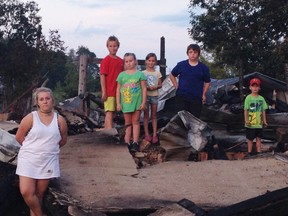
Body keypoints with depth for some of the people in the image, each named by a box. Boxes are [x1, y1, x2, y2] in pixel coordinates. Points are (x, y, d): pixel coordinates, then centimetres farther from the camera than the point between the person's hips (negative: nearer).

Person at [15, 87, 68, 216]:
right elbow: (19, 137, 1)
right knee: (26, 192, -11)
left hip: (48, 161, 2)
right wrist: (33, 148, 8)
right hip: (28, 159, -1)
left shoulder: (60, 120, 0)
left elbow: (63, 140, 13)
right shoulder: (30, 118, -6)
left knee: (39, 194, 6)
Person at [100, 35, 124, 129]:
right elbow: (102, 76, -10)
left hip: (118, 91, 7)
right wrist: (104, 92, -15)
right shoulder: (106, 60, -7)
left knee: (111, 112, 13)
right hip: (109, 92, -7)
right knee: (109, 112, -8)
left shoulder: (120, 61, 11)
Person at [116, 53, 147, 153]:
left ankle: (135, 143, 2)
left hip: (137, 102, -2)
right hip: (125, 102, 2)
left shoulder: (140, 74, 0)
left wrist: (143, 102, -5)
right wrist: (118, 103, 2)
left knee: (135, 121, 2)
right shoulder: (122, 75, 5)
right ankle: (127, 143, 12)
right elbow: (118, 89, 6)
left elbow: (144, 88, 0)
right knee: (128, 123, 9)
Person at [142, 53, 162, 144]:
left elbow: (160, 84, 5)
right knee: (146, 115, 3)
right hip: (145, 95, -1)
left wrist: (156, 87, -15)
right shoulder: (143, 73, -1)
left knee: (154, 115, 5)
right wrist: (147, 88, -19)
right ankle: (147, 134, 6)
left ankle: (154, 134, 7)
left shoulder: (157, 73, 3)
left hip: (154, 95, 2)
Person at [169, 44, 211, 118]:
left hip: (196, 98, 0)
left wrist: (204, 94, 4)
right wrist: (176, 86, 7)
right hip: (182, 96, 0)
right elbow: (172, 75, 16)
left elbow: (207, 82, 12)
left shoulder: (203, 67, 2)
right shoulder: (181, 65, 2)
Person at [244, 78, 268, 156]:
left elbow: (263, 110, 7)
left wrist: (264, 121, 6)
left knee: (258, 138, 10)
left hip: (259, 123, 3)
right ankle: (249, 152, 16)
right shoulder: (248, 98, -7)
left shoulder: (261, 98, 4)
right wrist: (246, 120, -15)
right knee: (250, 138, 6)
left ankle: (258, 152, 19)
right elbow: (246, 110, -8)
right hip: (251, 123, -3)